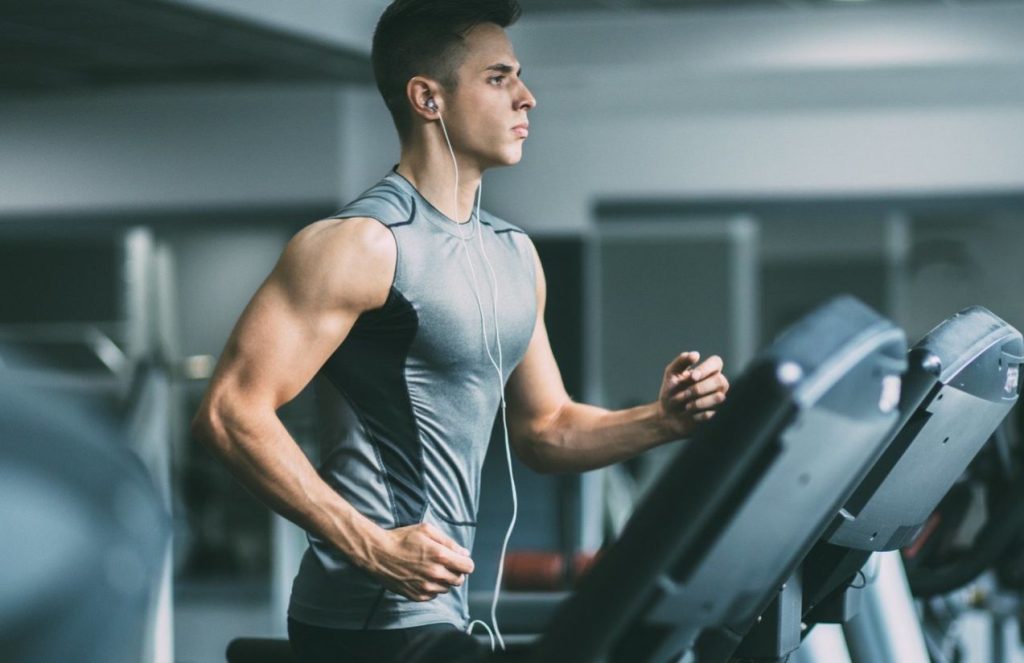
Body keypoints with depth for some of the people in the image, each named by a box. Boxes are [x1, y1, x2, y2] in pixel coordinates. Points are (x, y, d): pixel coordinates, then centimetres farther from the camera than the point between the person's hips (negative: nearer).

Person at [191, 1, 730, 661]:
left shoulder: (514, 254, 15)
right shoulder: (362, 245, -12)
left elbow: (543, 431, 21)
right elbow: (232, 413, -18)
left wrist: (662, 420, 3)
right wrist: (371, 548, -23)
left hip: (444, 608, 9)